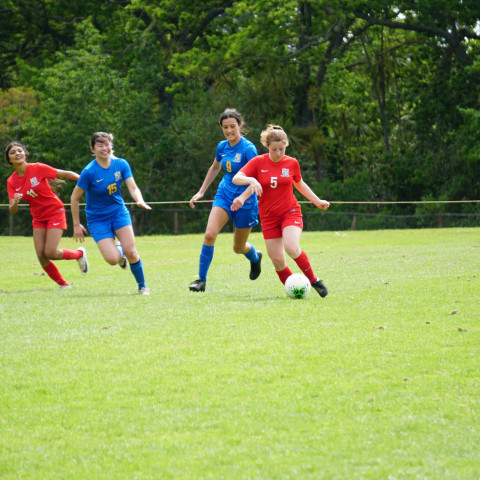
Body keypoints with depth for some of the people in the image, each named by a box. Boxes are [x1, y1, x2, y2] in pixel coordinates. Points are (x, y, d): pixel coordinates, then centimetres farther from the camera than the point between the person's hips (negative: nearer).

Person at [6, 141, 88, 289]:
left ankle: (79, 254, 15)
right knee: (41, 256, -6)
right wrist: (15, 202, -30)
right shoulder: (12, 182, -3)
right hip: (38, 218, 5)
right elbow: (12, 210, -7)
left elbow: (66, 174, -8)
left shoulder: (38, 169, -15)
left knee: (50, 253, -15)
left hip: (55, 212, -5)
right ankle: (64, 285, 13)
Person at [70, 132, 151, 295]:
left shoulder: (121, 164, -5)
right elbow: (75, 198, -8)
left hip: (119, 212, 3)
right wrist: (76, 225, -6)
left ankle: (142, 286, 11)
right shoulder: (89, 172, -16)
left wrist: (140, 201, -32)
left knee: (131, 253, -13)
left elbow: (133, 188, -9)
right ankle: (118, 250, 21)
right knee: (112, 259, -18)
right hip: (97, 219, -3)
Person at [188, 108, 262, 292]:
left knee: (238, 247, 10)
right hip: (224, 195, 4)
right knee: (209, 234, -19)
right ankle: (201, 279, -13)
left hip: (245, 201, -4)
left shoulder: (248, 149, -18)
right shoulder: (222, 147, 2)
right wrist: (201, 192, 23)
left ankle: (255, 256, 47)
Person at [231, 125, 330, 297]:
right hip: (268, 216, 1)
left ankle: (314, 280, -9)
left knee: (291, 247, -27)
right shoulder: (258, 162, -4)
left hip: (291, 212, -1)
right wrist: (251, 180, -30)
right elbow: (236, 178, -10)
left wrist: (317, 201, 20)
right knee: (277, 261, -5)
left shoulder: (292, 163, 0)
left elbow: (300, 184, 19)